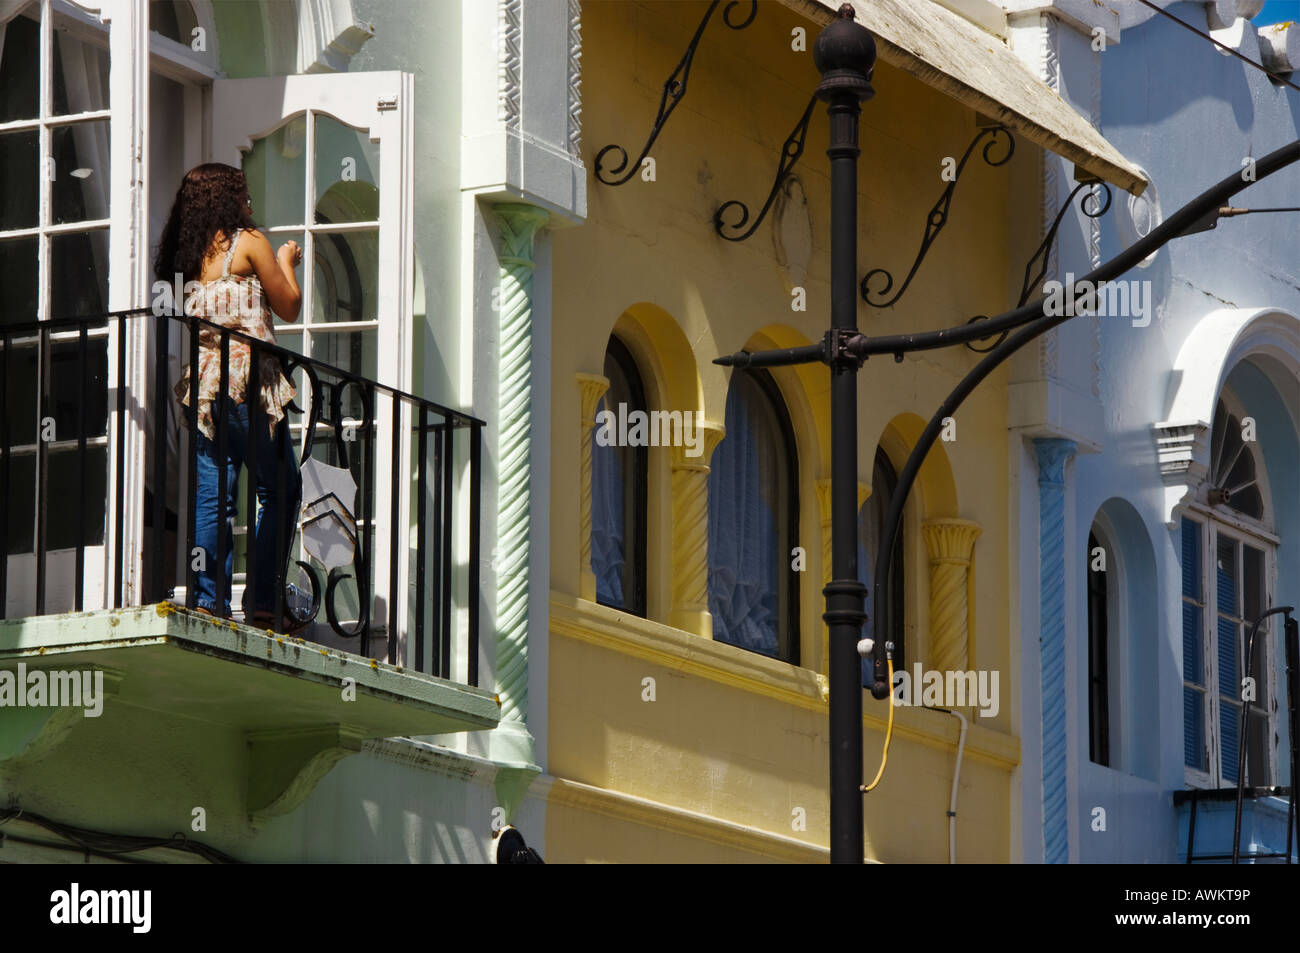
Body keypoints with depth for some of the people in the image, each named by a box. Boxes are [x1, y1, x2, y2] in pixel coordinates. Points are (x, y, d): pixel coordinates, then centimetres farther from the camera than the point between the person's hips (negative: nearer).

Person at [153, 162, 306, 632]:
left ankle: (209, 600, -5)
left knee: (211, 495, 3)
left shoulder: (186, 254, 14)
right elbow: (289, 308, 4)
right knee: (280, 491, 3)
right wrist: (287, 263, 22)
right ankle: (262, 602, -3)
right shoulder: (248, 242, -2)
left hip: (202, 382, 6)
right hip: (248, 381, -6)